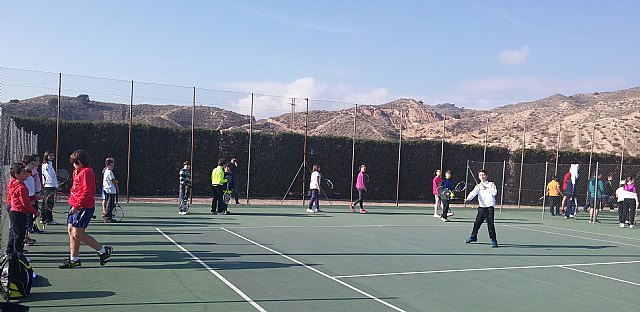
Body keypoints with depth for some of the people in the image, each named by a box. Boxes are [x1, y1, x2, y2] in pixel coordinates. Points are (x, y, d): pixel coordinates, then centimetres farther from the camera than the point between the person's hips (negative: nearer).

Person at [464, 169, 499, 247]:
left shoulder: (491, 184, 6)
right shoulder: (478, 186, 13)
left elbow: (495, 192, -10)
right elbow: (473, 193, -3)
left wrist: (486, 189, -14)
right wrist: (468, 199, -20)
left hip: (489, 207, -4)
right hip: (481, 207, 4)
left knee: (490, 223, -9)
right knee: (477, 223, 9)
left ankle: (493, 240, -2)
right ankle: (473, 236, 29)